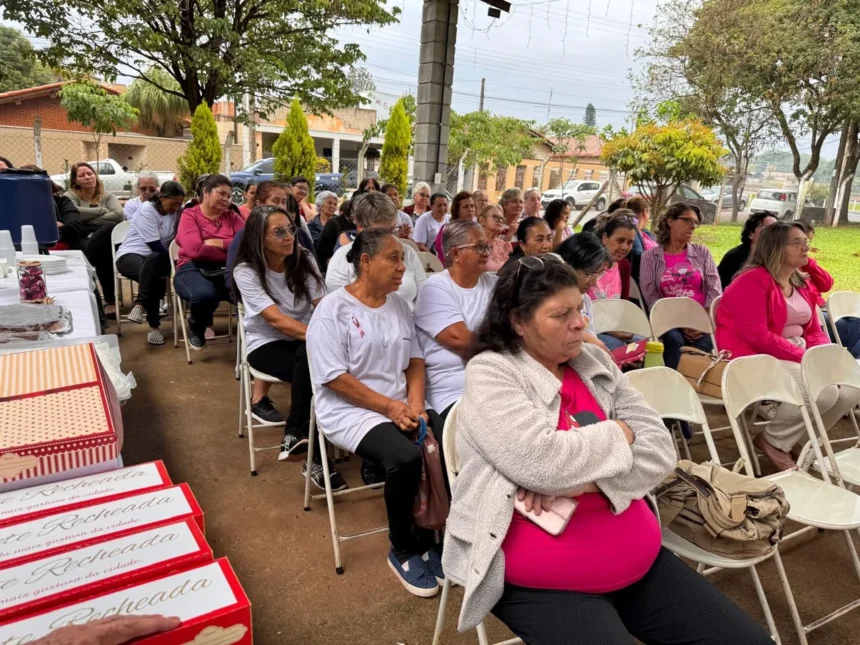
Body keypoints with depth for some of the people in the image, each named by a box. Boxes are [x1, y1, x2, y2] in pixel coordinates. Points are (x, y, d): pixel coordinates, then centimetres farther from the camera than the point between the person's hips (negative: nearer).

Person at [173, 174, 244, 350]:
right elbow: (195, 250, -12)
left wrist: (218, 243, -8)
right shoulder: (189, 215, 6)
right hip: (193, 268, -2)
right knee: (205, 294, -38)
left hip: (226, 270, 2)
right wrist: (232, 250, -5)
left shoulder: (232, 216, 17)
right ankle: (196, 328, -1)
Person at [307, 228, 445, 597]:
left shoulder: (399, 305, 11)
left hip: (402, 407, 6)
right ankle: (403, 550, -4)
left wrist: (414, 403, -6)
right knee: (406, 458, -31)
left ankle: (428, 535, 4)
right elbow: (335, 378, -14)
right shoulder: (333, 309, -9)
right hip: (352, 412, -6)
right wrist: (390, 407, -17)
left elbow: (415, 360, 12)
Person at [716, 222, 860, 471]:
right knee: (824, 391, -24)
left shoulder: (802, 285, 14)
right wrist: (806, 358, -21)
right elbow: (757, 337, -23)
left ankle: (800, 439, 13)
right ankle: (773, 441, -2)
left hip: (798, 356, 9)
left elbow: (814, 331, 15)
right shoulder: (753, 280, -15)